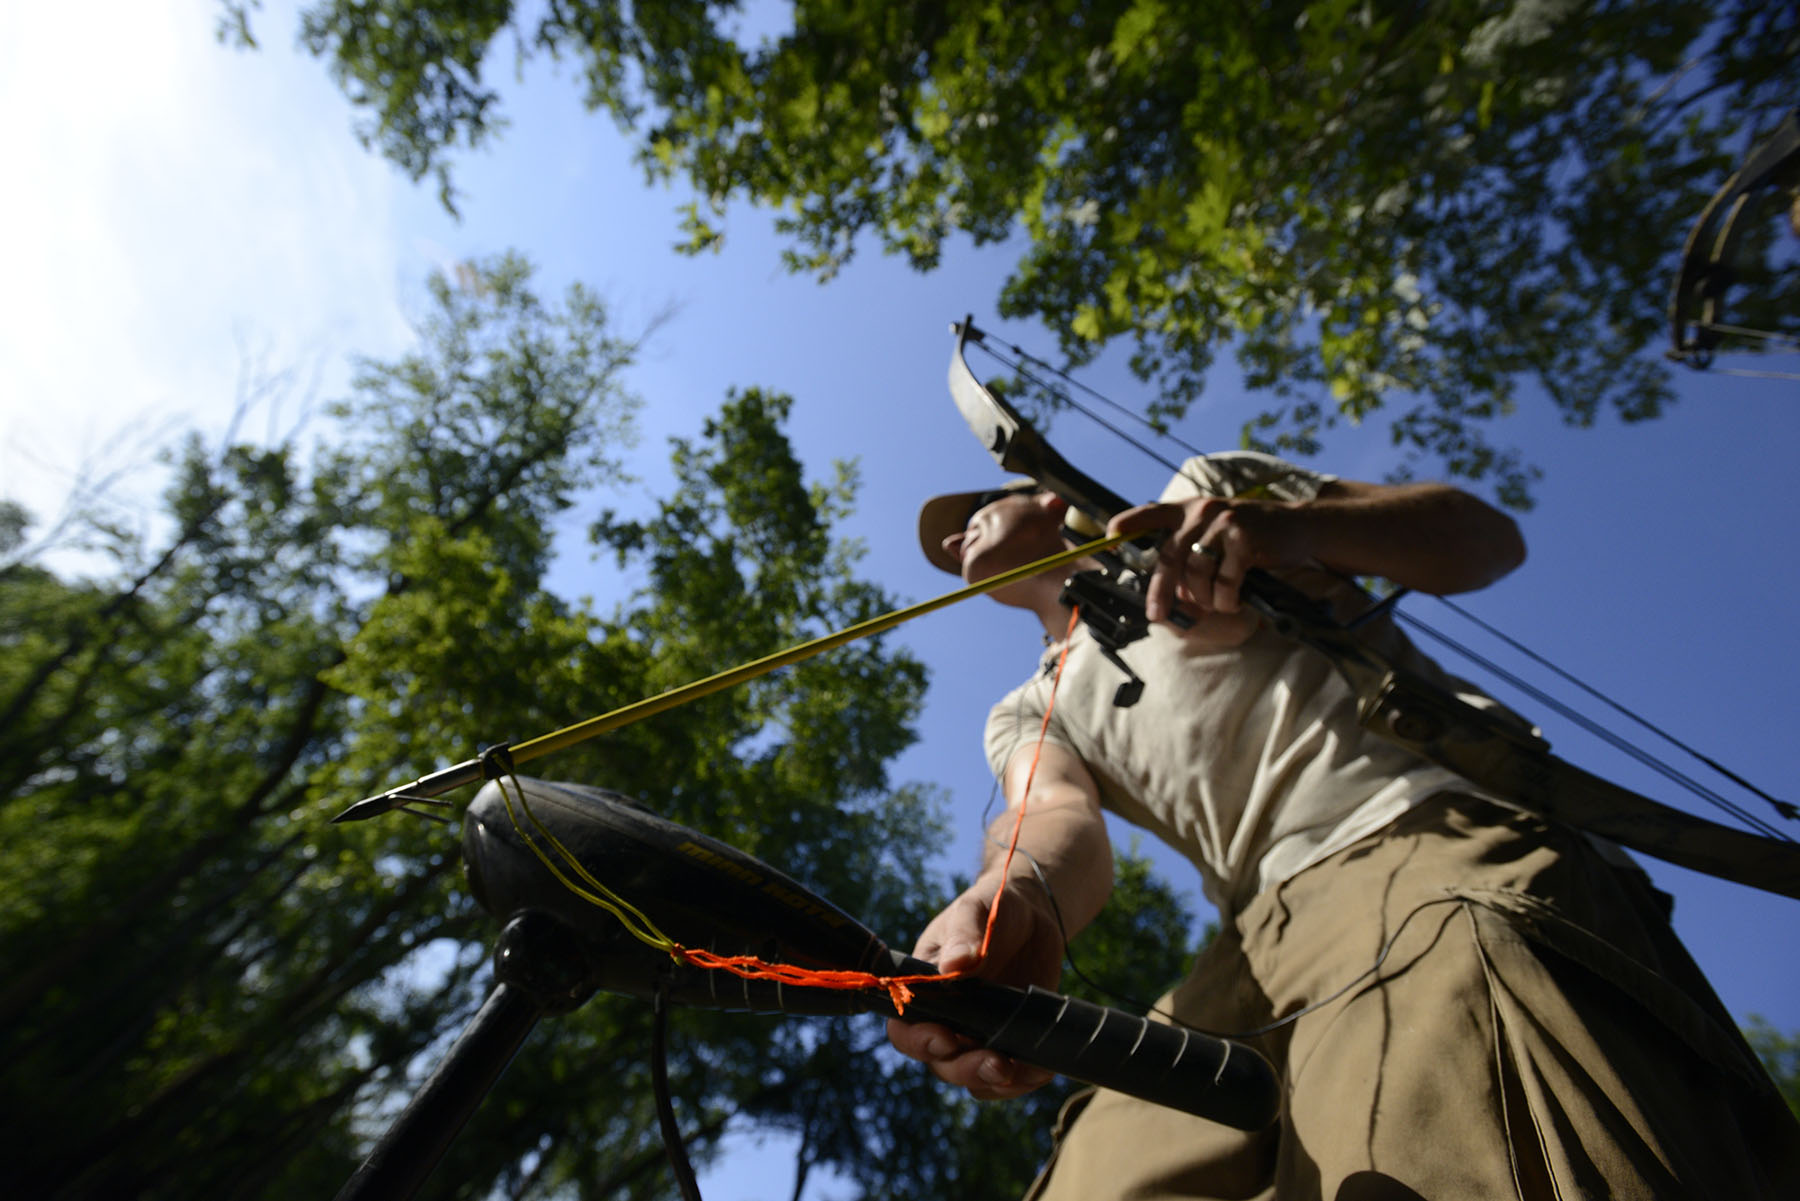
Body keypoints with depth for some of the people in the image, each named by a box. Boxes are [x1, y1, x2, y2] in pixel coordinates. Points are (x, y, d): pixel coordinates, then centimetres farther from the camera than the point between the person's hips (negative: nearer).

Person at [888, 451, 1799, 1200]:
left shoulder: (1208, 487, 20)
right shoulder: (1026, 716, 26)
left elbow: (1489, 537, 11)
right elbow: (1060, 816, 2)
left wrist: (1296, 525, -11)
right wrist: (1018, 895, -24)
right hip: (1266, 939, 3)